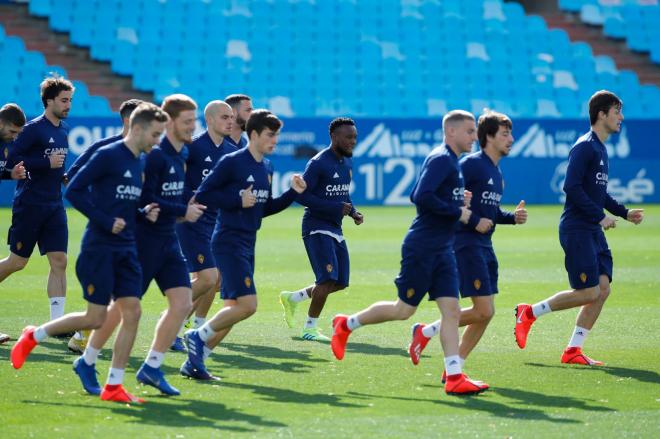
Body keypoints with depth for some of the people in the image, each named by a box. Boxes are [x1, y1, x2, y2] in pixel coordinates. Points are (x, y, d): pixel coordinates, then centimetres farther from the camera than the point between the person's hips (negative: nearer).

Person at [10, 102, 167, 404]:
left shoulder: (139, 163, 13)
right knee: (96, 319, -5)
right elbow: (73, 191, -15)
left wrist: (144, 213, 3)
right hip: (99, 249, -7)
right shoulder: (108, 156, -12)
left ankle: (113, 387, 0)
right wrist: (106, 221, -18)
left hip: (126, 251, 7)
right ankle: (33, 337, 17)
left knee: (132, 313, -4)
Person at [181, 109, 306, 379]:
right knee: (247, 304, -18)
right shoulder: (232, 162, -12)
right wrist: (238, 200, -18)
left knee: (235, 308, 8)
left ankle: (194, 362, 14)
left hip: (247, 245, 9)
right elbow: (201, 196, -12)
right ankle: (198, 336, -2)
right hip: (228, 242, -9)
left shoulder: (266, 168, 13)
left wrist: (293, 193, 9)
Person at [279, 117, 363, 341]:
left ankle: (291, 298, 27)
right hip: (317, 227, -9)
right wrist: (335, 208, -22)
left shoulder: (347, 163, 12)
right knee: (328, 278, -16)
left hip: (335, 230, 9)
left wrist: (353, 212, 5)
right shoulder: (318, 163, -15)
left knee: (339, 283, 8)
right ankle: (310, 328, -3)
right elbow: (301, 195, -18)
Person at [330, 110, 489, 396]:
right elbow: (422, 197, -26)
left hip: (442, 250, 9)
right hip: (421, 248, -9)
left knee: (451, 310, -2)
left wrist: (457, 201, 9)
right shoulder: (441, 159, -14)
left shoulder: (451, 161, 15)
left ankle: (454, 377, -6)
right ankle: (346, 324, 22)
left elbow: (416, 196, 19)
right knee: (404, 310, 2)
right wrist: (457, 212, -18)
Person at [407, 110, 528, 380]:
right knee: (484, 311, -12)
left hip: (485, 247, 9)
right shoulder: (471, 164, -12)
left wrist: (512, 217, 9)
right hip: (466, 244, -9)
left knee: (485, 313, 6)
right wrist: (474, 221, -19)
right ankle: (427, 332, 4)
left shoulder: (497, 173, 16)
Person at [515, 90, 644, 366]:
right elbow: (571, 187, -21)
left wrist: (624, 213, 16)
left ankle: (573, 350, 6)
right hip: (576, 229, -9)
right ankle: (529, 313, 5)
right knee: (588, 292, -10)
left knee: (603, 289, 2)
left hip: (594, 231, 9)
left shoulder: (600, 149, 17)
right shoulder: (585, 147, -13)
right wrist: (600, 217, -19)